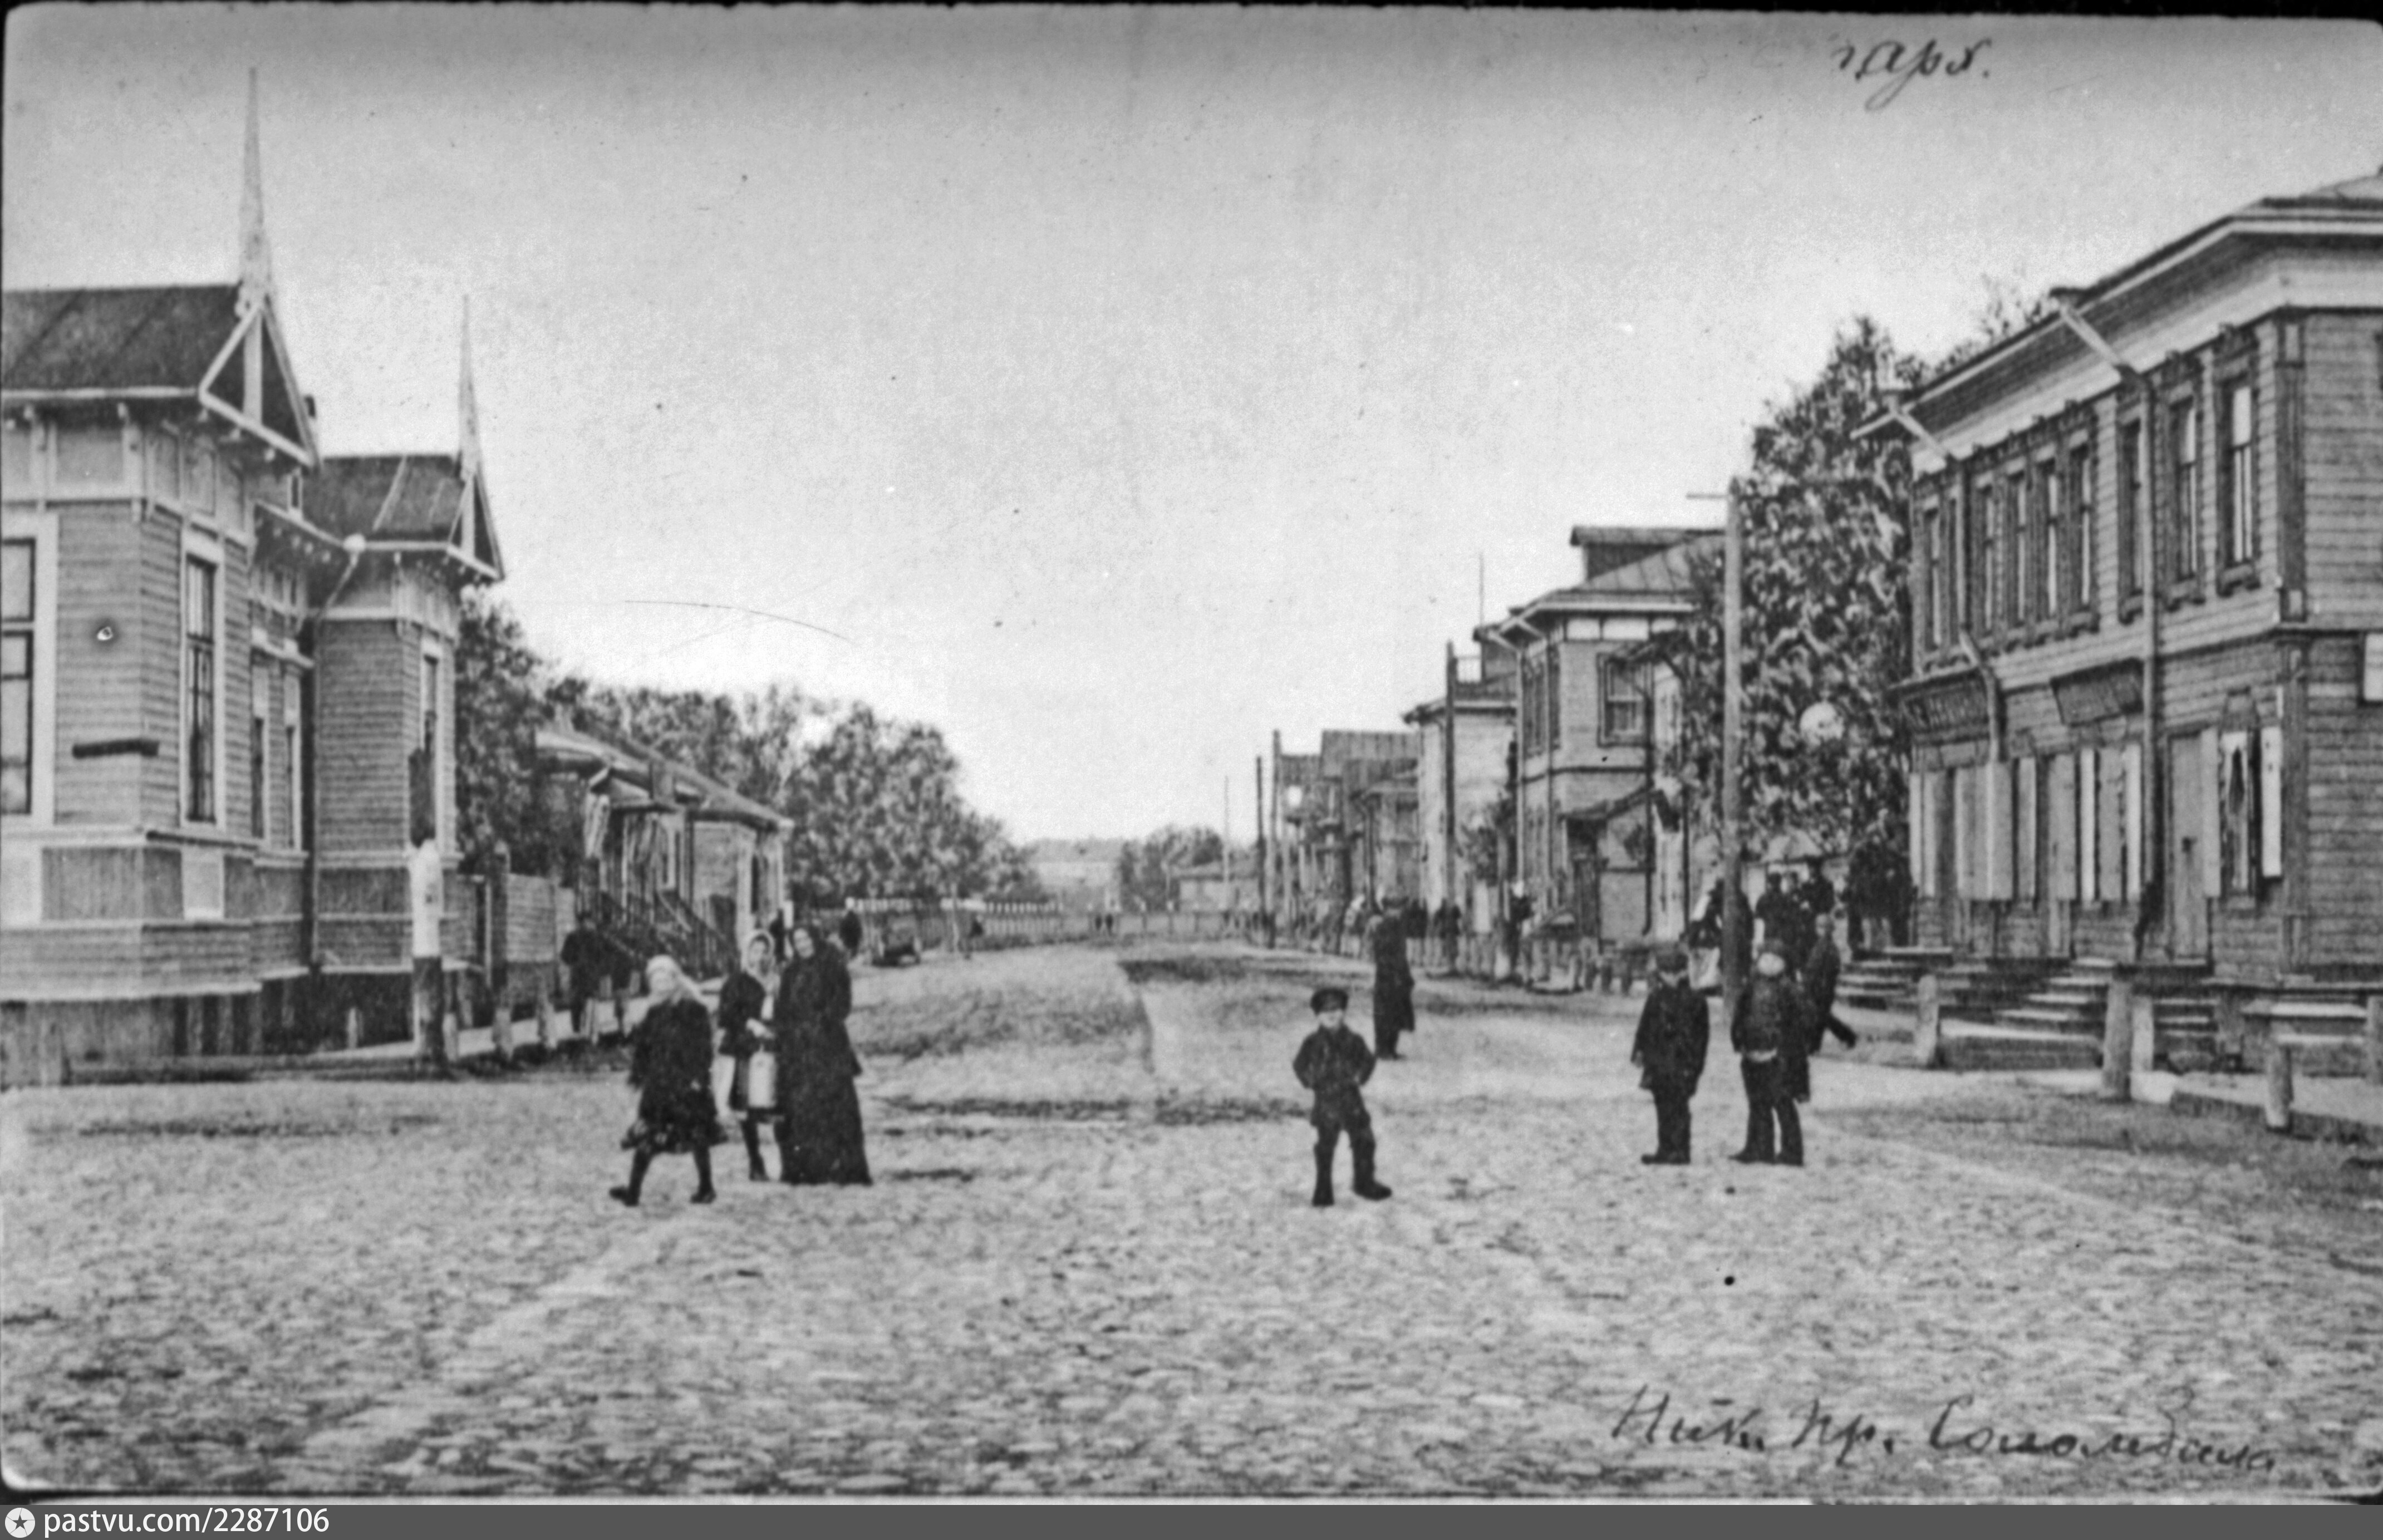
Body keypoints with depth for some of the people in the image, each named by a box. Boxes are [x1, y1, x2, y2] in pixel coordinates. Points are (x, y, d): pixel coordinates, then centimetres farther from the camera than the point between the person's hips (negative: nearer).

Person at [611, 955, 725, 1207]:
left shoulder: (695, 1011, -5)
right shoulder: (654, 1014, 10)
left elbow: (703, 1049, -9)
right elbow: (639, 1046, 14)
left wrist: (698, 1078, -16)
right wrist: (639, 1076, 6)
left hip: (688, 1084, -4)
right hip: (658, 1086, 4)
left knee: (697, 1137, 4)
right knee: (644, 1139, 0)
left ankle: (706, 1188, 15)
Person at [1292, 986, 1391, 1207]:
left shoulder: (1353, 1041, 5)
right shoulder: (1313, 1043, -1)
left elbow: (1367, 1061, 10)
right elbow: (1299, 1066, 4)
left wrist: (1359, 1077, -5)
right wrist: (1313, 1081, -7)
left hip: (1352, 1100, 3)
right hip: (1326, 1103, -3)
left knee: (1364, 1141, 6)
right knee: (1325, 1147, 1)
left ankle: (1365, 1183, 23)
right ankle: (1323, 1192, 10)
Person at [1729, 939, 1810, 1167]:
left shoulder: (1789, 991, -7)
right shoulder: (1752, 988, 11)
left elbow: (1797, 1026, -9)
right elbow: (1740, 1018, 16)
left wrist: (1782, 1051, -13)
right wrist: (1741, 1044, 6)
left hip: (1778, 1060, -6)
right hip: (1753, 1057, 6)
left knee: (1783, 1104, -4)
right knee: (1757, 1105, 12)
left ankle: (1791, 1152, 2)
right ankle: (1758, 1150, 19)